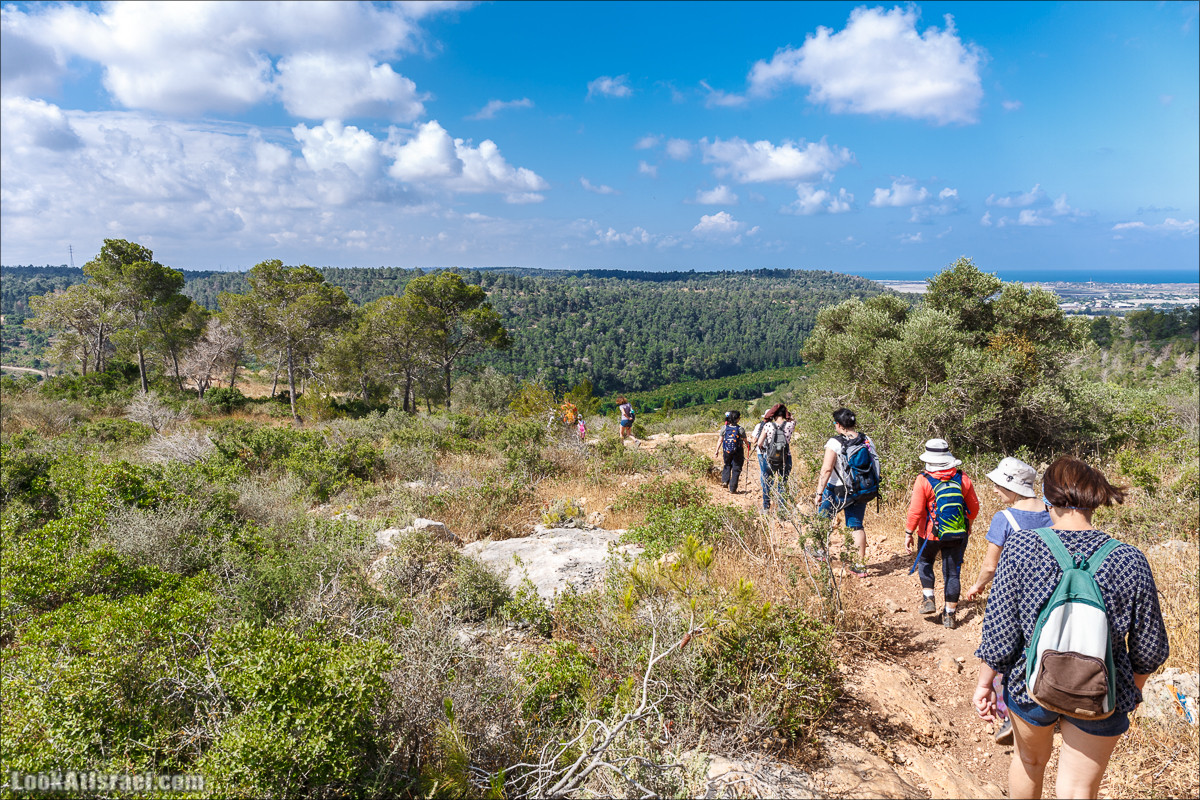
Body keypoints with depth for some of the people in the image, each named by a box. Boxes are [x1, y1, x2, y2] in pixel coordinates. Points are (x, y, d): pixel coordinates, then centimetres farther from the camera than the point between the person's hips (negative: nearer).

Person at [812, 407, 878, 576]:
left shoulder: (835, 442, -17)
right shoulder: (867, 441, 0)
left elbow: (826, 470, -20)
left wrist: (819, 492, -14)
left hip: (838, 491, -5)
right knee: (856, 526, 14)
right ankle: (861, 565, 15)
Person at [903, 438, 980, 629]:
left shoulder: (923, 480, -15)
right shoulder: (963, 478, -3)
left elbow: (915, 511, -15)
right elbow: (974, 507, 7)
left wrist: (908, 534, -5)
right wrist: (967, 525, 24)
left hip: (931, 534, -3)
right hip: (957, 535, 3)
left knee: (925, 562, 24)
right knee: (952, 572, 11)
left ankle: (928, 599, 12)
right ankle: (949, 615, 17)